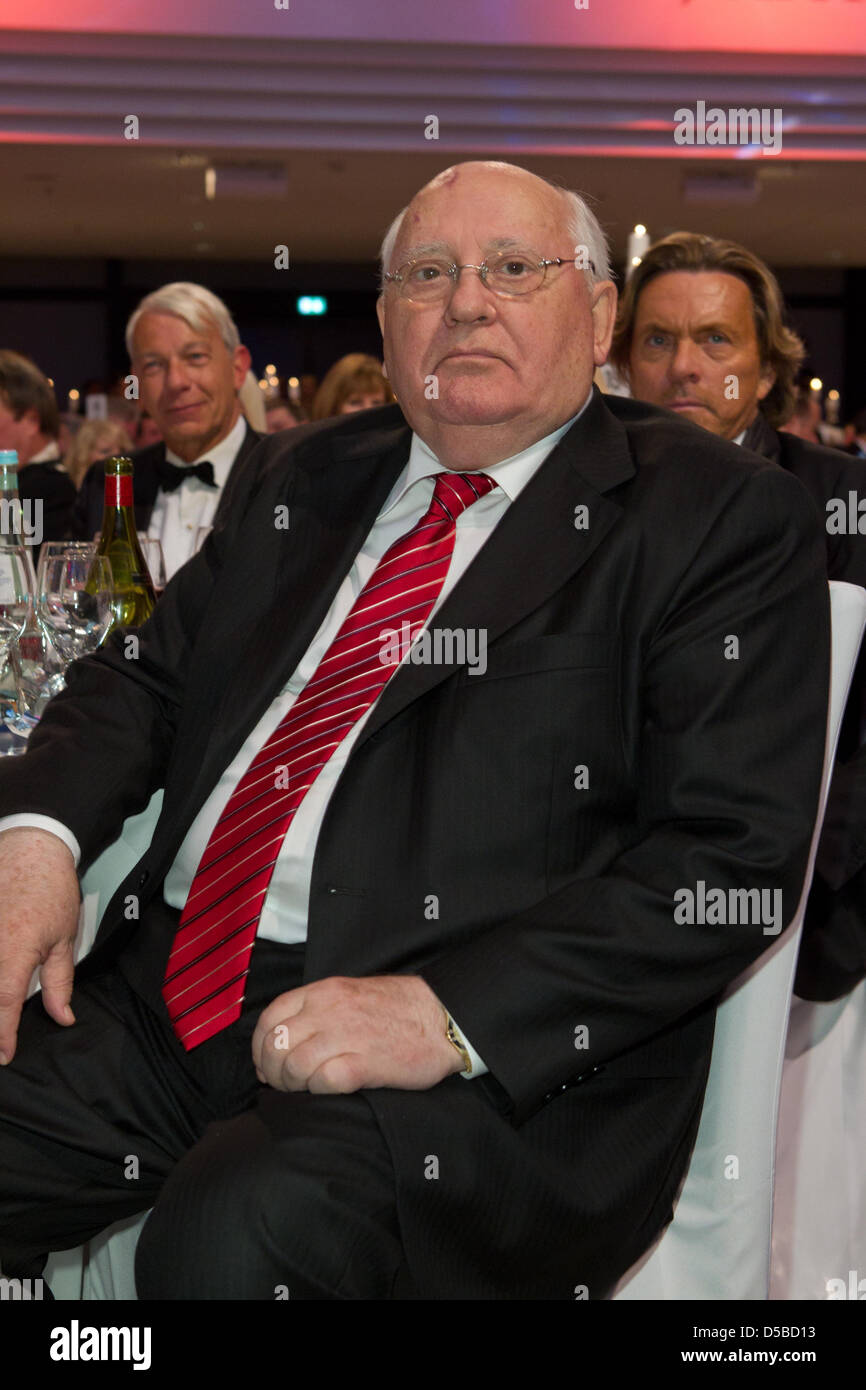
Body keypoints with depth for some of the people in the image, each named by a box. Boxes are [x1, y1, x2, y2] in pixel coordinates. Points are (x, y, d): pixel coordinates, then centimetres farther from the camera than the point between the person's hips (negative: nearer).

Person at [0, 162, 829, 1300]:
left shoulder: (720, 516, 0)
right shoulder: (311, 476, 20)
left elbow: (737, 853, -9)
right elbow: (145, 677, 23)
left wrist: (450, 1013, -19)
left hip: (499, 1058, -5)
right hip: (170, 994, 6)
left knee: (237, 1230, -34)